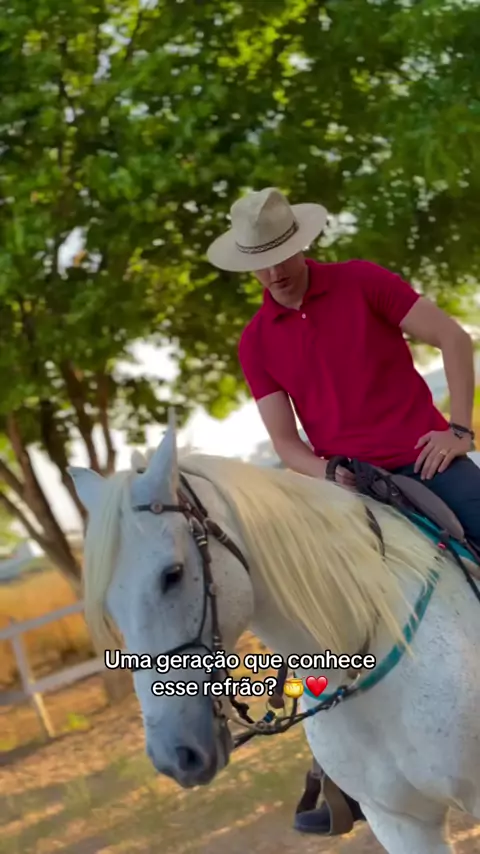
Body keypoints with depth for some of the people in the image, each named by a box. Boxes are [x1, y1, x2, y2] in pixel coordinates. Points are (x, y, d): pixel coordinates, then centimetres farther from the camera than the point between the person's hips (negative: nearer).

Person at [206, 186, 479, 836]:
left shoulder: (362, 282, 0)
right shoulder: (256, 342, 7)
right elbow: (284, 440, 4)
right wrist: (334, 477, -15)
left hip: (427, 461, -1)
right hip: (352, 486, 2)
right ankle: (337, 775, 6)